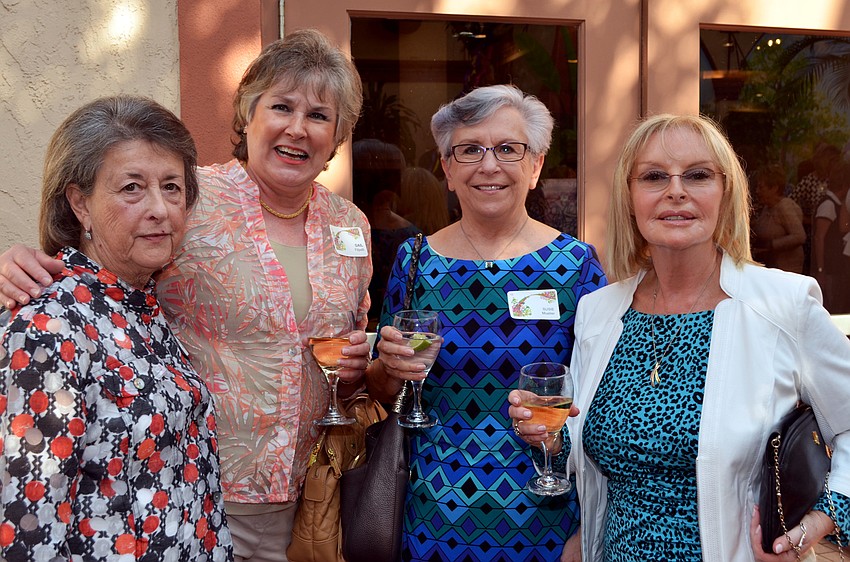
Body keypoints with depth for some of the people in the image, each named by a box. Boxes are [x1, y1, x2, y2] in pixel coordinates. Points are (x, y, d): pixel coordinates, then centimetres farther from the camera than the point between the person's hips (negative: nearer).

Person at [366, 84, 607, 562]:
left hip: (545, 520, -1)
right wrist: (389, 369, -15)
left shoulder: (576, 263, -7)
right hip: (435, 517, 2)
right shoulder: (415, 260, -1)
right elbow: (382, 392, 8)